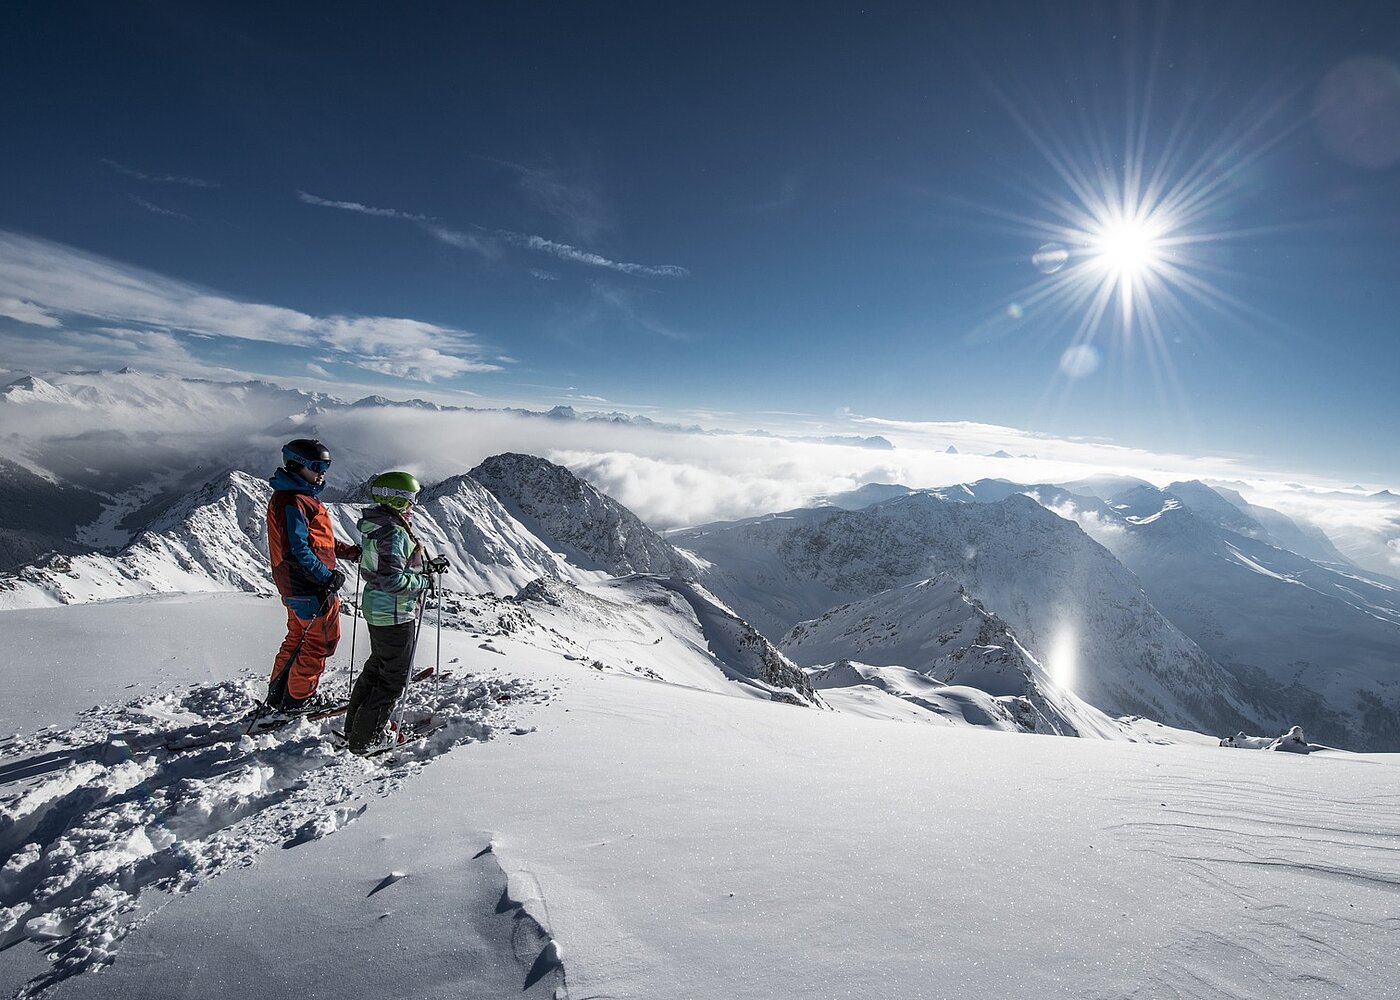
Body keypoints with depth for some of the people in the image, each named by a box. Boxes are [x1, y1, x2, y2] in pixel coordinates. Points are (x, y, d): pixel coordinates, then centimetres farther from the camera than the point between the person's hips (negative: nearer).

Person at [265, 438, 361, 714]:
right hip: (310, 587, -11)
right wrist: (327, 576, -23)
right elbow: (296, 549, -24)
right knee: (322, 640, 2)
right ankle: (298, 699, 15)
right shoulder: (292, 501, -17)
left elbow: (319, 539, 20)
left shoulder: (301, 497, 16)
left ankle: (278, 694, 32)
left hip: (296, 587, 11)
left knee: (298, 637, 21)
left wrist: (353, 551, 11)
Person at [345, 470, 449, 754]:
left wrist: (428, 564, 9)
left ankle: (354, 726, 39)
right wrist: (425, 580, -15)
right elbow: (392, 579, -29)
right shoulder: (393, 531, -25)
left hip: (376, 607, 10)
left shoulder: (377, 524, 6)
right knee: (394, 678, 5)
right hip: (396, 613, -10)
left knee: (376, 667, 25)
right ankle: (364, 740, 17)